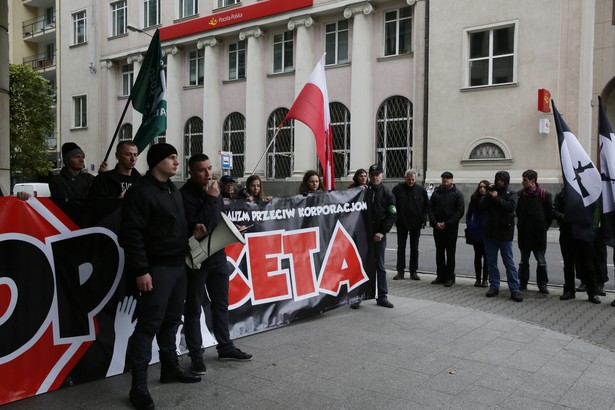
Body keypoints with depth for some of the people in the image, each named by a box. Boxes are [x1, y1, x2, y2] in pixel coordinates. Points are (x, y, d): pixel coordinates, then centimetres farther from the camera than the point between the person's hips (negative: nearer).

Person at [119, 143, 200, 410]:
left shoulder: (173, 190, 15)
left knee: (172, 319, 16)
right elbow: (131, 234, -18)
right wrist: (140, 270, -21)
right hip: (157, 268, -9)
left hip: (178, 265, 9)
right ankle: (138, 385, 2)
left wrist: (192, 231, 9)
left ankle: (170, 368, 30)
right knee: (149, 323, -6)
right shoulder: (141, 191, -13)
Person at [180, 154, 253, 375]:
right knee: (193, 308, 3)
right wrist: (211, 200, -24)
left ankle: (225, 347, 29)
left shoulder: (213, 191, 8)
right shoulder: (186, 195, -16)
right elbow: (196, 227, -26)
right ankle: (196, 355, 12)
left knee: (221, 303, 16)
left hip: (217, 254, 7)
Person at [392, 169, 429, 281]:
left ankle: (413, 271, 15)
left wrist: (423, 219, 0)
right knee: (401, 248, 4)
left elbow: (426, 205, 9)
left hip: (416, 224, 1)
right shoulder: (398, 188, -4)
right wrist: (395, 218, -6)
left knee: (414, 249, 7)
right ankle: (400, 271, 11)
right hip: (401, 223, -1)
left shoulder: (421, 190, 1)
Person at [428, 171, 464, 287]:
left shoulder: (457, 194, 0)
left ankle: (450, 277, 8)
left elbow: (460, 211, -7)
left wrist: (447, 223, -13)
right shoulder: (436, 192, 9)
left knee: (450, 253, 1)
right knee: (439, 252, 9)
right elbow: (430, 208, 7)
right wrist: (435, 222, -7)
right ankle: (440, 276, 17)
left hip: (451, 228, -3)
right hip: (437, 228, 3)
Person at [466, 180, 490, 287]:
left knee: (486, 256, 5)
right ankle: (478, 279, 14)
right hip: (476, 232, 2)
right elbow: (468, 214, 11)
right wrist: (470, 226, -2)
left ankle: (484, 279, 13)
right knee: (478, 255, 7)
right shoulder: (474, 199, 4)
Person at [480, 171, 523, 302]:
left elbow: (511, 206, -18)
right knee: (491, 261, 9)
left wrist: (496, 198, -14)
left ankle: (514, 290, 0)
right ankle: (494, 286, 19)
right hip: (490, 233, 4)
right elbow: (481, 206, -2)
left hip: (504, 233, -4)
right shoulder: (491, 192, 11)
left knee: (509, 262, -2)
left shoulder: (511, 195, 3)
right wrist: (489, 196, -13)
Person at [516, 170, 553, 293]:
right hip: (523, 234, 3)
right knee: (524, 261, 11)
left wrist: (543, 228, 1)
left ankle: (542, 284, 14)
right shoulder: (520, 194, 2)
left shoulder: (544, 194, -7)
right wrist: (521, 225, 7)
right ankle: (523, 283, 20)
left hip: (539, 234, -3)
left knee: (541, 262, 4)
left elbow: (550, 214, 0)